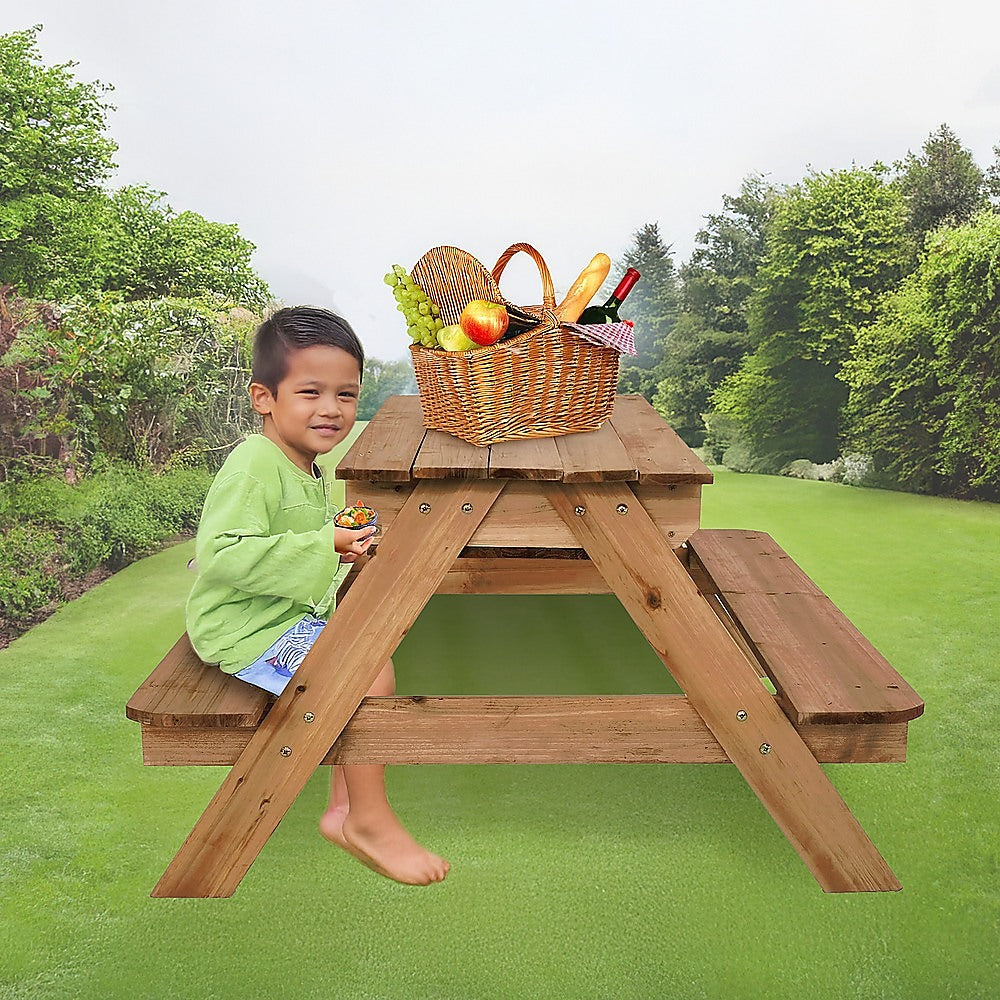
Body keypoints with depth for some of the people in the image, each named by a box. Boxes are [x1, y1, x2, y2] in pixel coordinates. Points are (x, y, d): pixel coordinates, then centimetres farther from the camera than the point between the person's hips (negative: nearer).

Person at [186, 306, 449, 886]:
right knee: (371, 673, -19)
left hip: (294, 616, 10)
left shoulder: (307, 467, 10)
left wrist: (340, 545, 7)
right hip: (249, 630, -10)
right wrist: (324, 546, -29)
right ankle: (369, 821, -1)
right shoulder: (254, 468, -21)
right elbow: (222, 555, -31)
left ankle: (343, 808, 15)